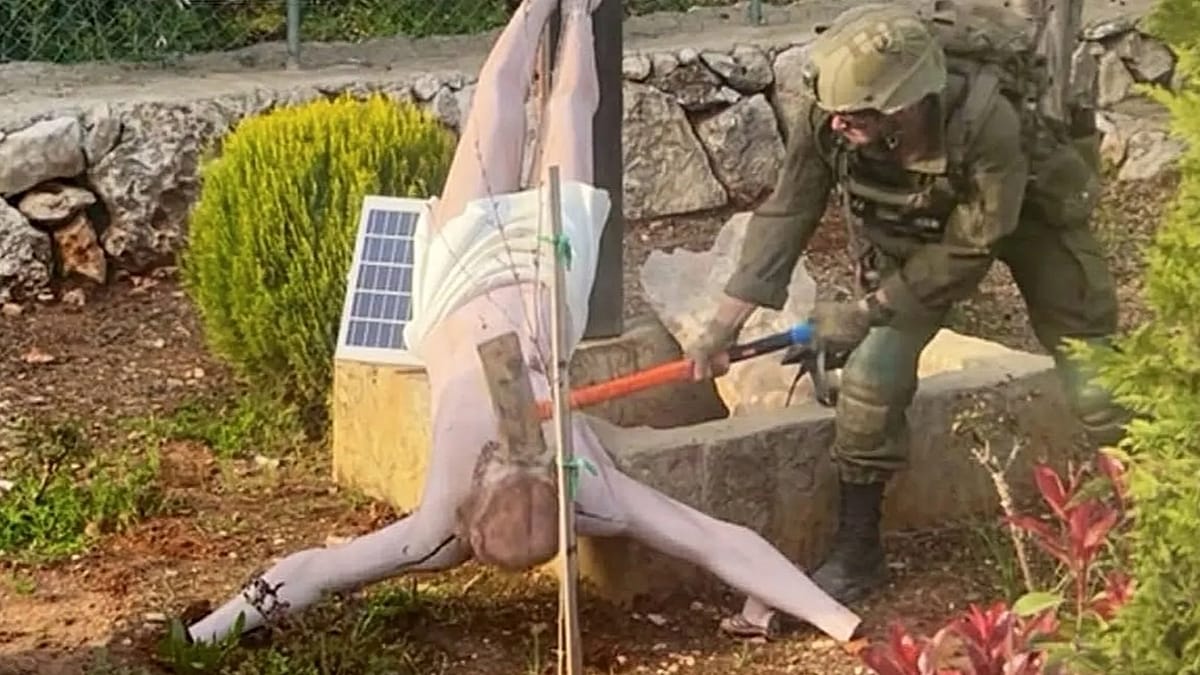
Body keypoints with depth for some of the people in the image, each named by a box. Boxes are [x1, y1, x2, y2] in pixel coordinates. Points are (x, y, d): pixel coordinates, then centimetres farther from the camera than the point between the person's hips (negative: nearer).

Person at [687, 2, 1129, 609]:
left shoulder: (986, 122, -43)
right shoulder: (826, 117, -32)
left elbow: (969, 248, -30)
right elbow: (787, 214, -19)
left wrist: (867, 310, -26)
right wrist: (725, 323, -21)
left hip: (1027, 212, -3)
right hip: (912, 227, 3)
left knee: (1092, 375, -2)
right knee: (872, 373, -7)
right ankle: (856, 552, 7)